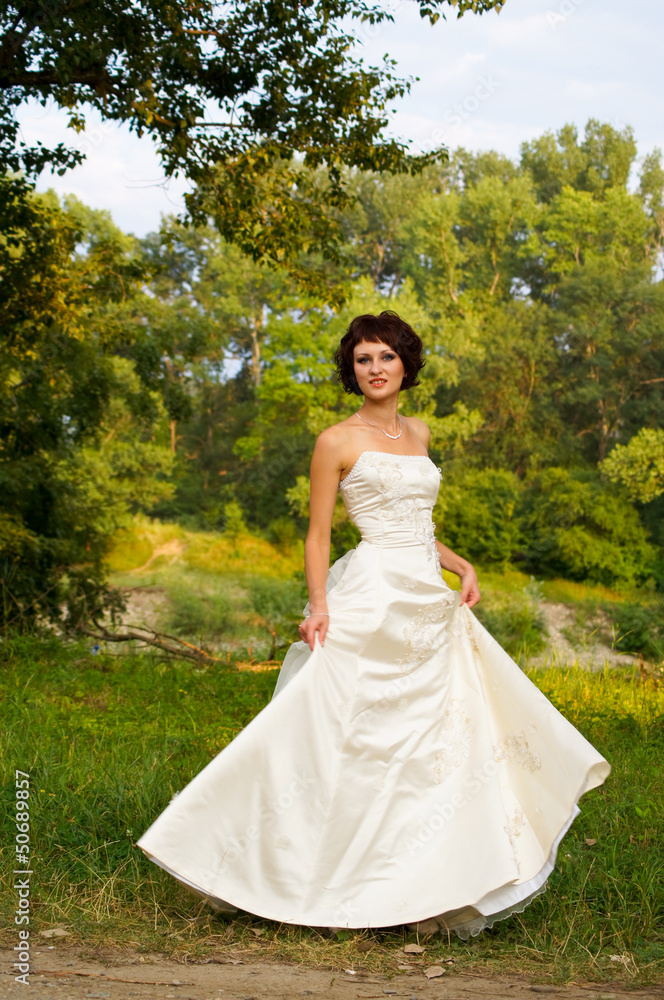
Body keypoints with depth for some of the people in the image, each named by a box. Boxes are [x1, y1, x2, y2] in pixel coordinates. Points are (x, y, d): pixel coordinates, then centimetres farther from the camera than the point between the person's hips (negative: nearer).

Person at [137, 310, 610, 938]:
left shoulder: (418, 433, 17)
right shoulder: (337, 441, -1)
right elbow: (317, 536, -2)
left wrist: (462, 566, 10)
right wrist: (318, 605, -16)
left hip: (432, 604, 7)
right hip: (371, 599, -6)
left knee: (441, 738, 5)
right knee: (353, 738, -8)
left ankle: (428, 886, 14)